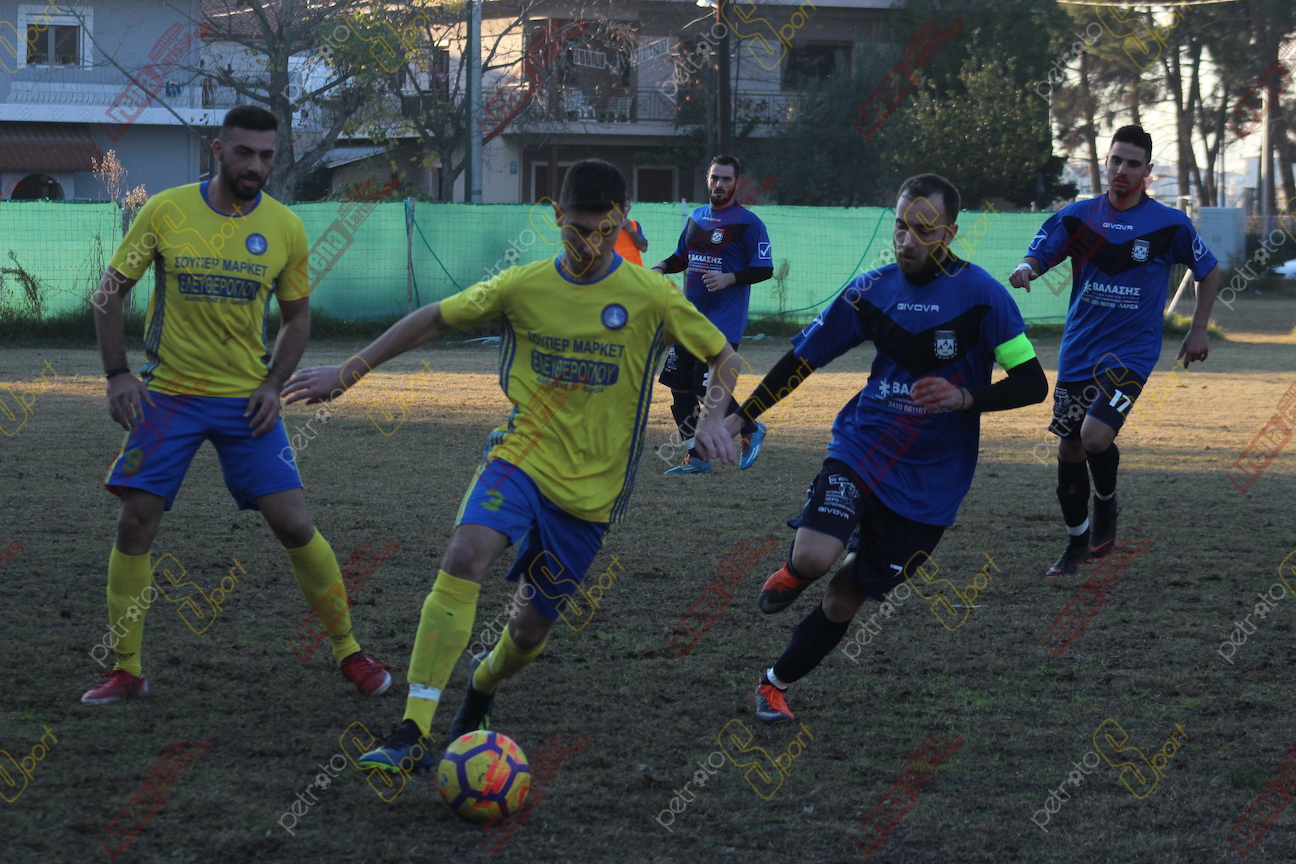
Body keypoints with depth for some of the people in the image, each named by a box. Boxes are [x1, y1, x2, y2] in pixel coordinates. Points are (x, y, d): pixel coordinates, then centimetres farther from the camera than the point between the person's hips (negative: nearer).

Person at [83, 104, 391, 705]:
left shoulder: (284, 228, -2)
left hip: (245, 399, 1)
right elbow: (109, 292, 0)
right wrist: (117, 374, -9)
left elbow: (297, 316, 10)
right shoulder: (166, 211, -7)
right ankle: (126, 668, 8)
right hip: (167, 395, 0)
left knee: (293, 524, -5)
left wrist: (274, 384, -4)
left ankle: (347, 649, 12)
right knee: (136, 523, -6)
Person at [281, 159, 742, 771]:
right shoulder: (523, 287, -1)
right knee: (465, 556, -29)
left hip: (591, 488, 0)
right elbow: (434, 320, 10)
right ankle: (413, 735, -32)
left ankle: (483, 681, 45)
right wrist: (347, 373, 8)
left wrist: (711, 419, -16)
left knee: (530, 631, 5)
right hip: (520, 460, 0)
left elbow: (724, 358, 4)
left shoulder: (650, 296, -6)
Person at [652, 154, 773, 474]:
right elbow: (682, 256, 25)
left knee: (707, 387, -14)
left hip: (724, 321, -7)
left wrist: (729, 278, -23)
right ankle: (696, 458, 14)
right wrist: (661, 267, 4)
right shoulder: (696, 217, 14)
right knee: (679, 385, 5)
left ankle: (751, 429, 11)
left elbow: (764, 269, -9)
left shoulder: (748, 222, -7)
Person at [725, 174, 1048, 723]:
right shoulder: (871, 291, 1)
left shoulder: (981, 295, -9)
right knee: (814, 557, -26)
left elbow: (1032, 383, -8)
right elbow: (804, 357, 10)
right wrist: (740, 417, 8)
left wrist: (965, 398, -25)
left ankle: (777, 682, 29)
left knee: (844, 600, 5)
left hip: (927, 482, -1)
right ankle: (793, 572, 12)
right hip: (861, 448, 1)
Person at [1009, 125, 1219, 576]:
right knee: (1069, 449, 6)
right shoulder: (1078, 216, 1)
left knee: (1095, 435, -22)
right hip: (1077, 352, 3)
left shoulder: (1170, 224, -2)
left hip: (1131, 353, -3)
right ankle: (1077, 542, 25)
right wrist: (1026, 268, -25)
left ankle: (1106, 505, 10)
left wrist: (1198, 331, 6)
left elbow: (1209, 270, 11)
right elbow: (1038, 255, -1)